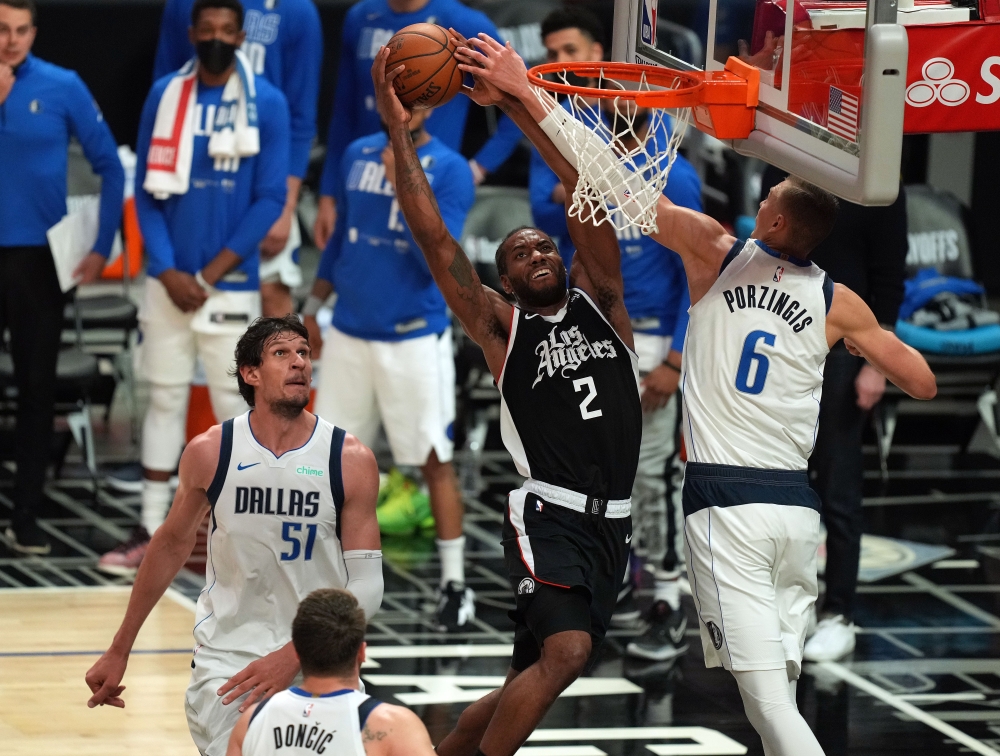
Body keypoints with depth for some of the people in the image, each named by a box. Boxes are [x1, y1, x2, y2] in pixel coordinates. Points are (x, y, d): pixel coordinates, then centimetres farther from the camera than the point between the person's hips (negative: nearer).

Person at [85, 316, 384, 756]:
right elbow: (171, 545, 11)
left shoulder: (351, 460, -8)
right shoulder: (209, 452, -5)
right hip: (225, 662, -1)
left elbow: (366, 585, -8)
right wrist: (119, 650, 16)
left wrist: (293, 657, -20)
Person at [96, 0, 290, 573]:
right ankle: (152, 532, 10)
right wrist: (167, 272, -7)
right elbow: (149, 190, 4)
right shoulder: (165, 96, 4)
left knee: (233, 405, 1)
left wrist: (209, 274, -10)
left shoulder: (266, 103, -4)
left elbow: (269, 200, -6)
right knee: (165, 399, 7)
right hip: (169, 281, 3)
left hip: (231, 283, -3)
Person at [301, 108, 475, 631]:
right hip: (350, 331, 5)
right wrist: (313, 306, 17)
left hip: (415, 337, -5)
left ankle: (455, 585, 6)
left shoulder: (449, 170, -8)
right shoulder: (358, 155, 7)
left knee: (434, 461, -1)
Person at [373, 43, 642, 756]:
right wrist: (399, 133, -6)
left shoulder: (599, 302, 13)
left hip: (611, 524, 5)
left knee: (533, 681, 9)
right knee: (566, 651, -26)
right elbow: (436, 241, -2)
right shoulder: (503, 328, 6)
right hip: (549, 516, -5)